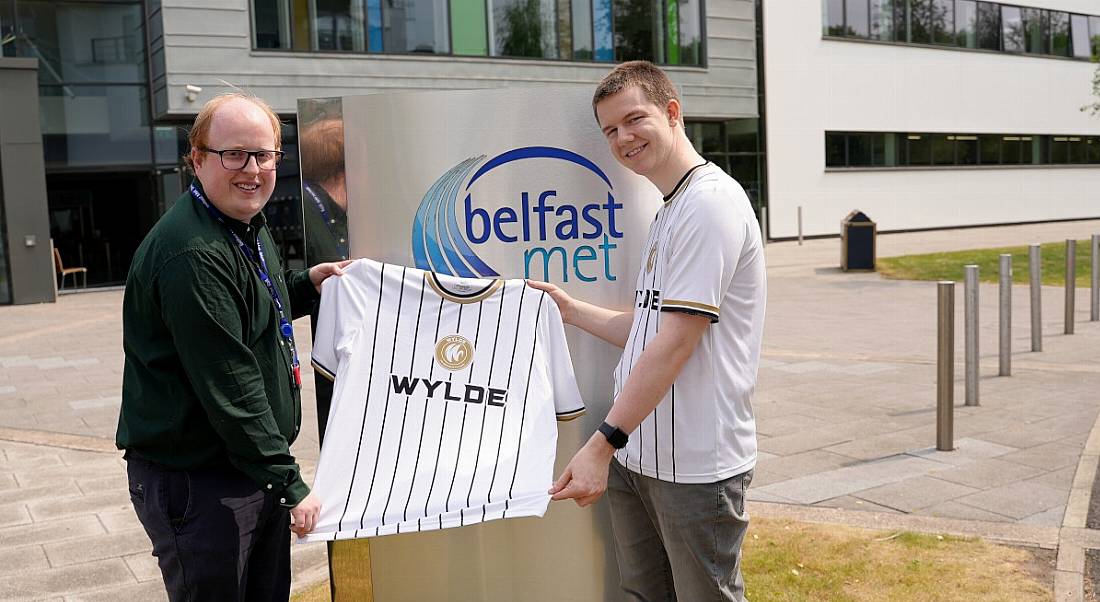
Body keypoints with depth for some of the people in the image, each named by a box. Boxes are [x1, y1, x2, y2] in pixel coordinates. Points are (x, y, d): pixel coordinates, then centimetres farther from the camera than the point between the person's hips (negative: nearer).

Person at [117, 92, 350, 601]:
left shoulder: (248, 227, 9)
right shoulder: (191, 254, -23)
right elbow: (230, 387, -25)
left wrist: (307, 284, 9)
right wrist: (290, 485, -22)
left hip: (257, 470, 9)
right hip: (194, 482, -9)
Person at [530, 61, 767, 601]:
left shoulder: (710, 203, -15)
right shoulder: (669, 212, 16)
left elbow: (676, 343, -21)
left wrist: (603, 444, -22)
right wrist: (570, 310, 18)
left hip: (696, 467, -9)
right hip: (636, 455, 9)